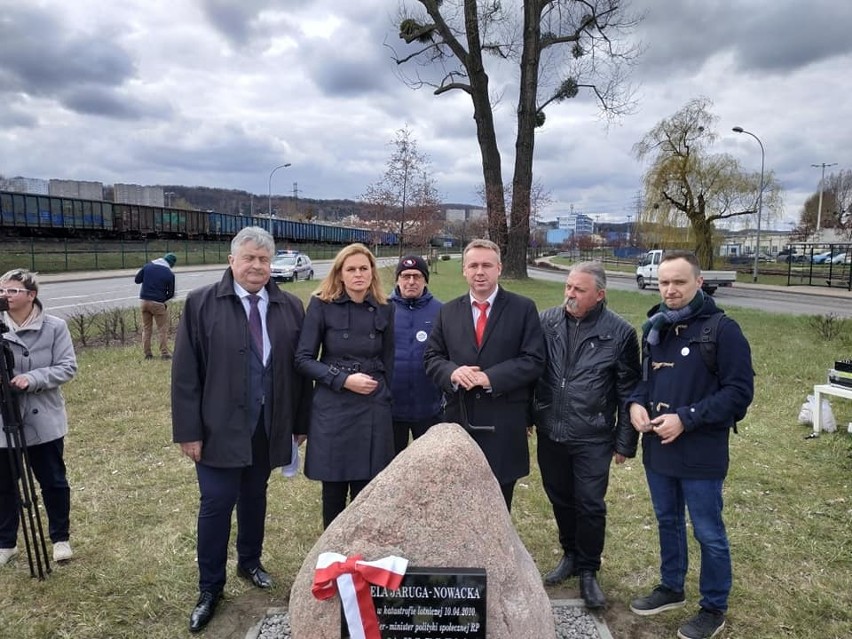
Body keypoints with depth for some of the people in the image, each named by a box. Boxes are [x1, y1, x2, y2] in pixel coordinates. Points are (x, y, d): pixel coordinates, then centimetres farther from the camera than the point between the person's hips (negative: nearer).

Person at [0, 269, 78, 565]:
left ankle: (61, 538, 29)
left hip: (44, 421, -1)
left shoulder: (55, 327, -8)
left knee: (54, 482, 10)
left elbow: (68, 367, -9)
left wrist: (32, 379, -22)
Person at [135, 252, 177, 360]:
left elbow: (137, 280, 8)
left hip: (144, 301, 4)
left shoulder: (147, 266, 3)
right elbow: (171, 293, -2)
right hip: (158, 303, -4)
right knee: (163, 329, 5)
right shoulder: (170, 274, -7)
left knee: (146, 328, 13)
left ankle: (147, 353, 14)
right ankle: (164, 353, 4)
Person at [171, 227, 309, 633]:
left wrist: (300, 421, 5)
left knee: (255, 498, 17)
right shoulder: (201, 303, -6)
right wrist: (189, 430, -10)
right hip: (219, 426, -3)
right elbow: (185, 372, -7)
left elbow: (299, 368, 5)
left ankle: (250, 563, 40)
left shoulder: (290, 307, 3)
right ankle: (210, 588, 21)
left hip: (268, 425, 3)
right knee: (216, 504, 3)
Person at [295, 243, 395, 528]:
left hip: (374, 410, 2)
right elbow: (303, 359, -6)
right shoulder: (322, 305, -4)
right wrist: (343, 380, -15)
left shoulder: (384, 310, 5)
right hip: (333, 408, -2)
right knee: (334, 489, 9)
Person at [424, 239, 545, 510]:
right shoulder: (448, 311, 8)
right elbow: (431, 357, 7)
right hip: (459, 419, 3)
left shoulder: (523, 308, -1)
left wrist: (490, 377, -19)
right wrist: (452, 372, -15)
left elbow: (534, 360, -8)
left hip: (504, 423, -2)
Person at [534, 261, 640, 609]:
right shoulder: (547, 321, -2)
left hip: (592, 438, -3)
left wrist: (625, 442, -2)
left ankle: (588, 571, 27)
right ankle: (570, 554, 40)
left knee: (590, 505, 6)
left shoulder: (620, 333, -9)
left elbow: (628, 391, -4)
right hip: (550, 432, 3)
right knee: (560, 499, 17)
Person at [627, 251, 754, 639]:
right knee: (668, 522, 21)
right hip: (657, 448, 6)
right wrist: (636, 403, -5)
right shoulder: (654, 327, 7)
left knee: (708, 533, 9)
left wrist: (686, 418, -22)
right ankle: (671, 588, 41)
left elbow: (739, 392, -16)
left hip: (701, 454, -6)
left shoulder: (722, 330, -13)